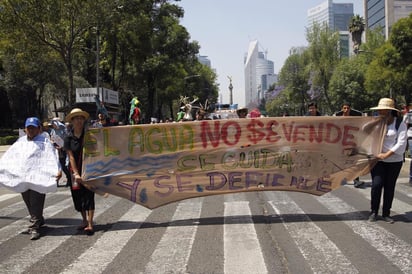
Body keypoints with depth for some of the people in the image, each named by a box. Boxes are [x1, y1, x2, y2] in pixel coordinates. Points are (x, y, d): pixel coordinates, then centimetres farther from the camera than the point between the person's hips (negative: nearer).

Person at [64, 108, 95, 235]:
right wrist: (76, 174, -13)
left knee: (88, 195, -9)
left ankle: (90, 224, -10)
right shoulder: (69, 138, 0)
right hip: (75, 170, 2)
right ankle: (84, 220, 26)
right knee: (78, 196, 8)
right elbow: (71, 157, -5)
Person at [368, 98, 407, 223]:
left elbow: (401, 143, -12)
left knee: (389, 187, 5)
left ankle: (386, 214, 18)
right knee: (377, 184, -8)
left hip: (394, 161, -1)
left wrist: (386, 155, -18)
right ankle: (373, 212, 8)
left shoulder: (400, 125, -4)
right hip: (377, 160, 1)